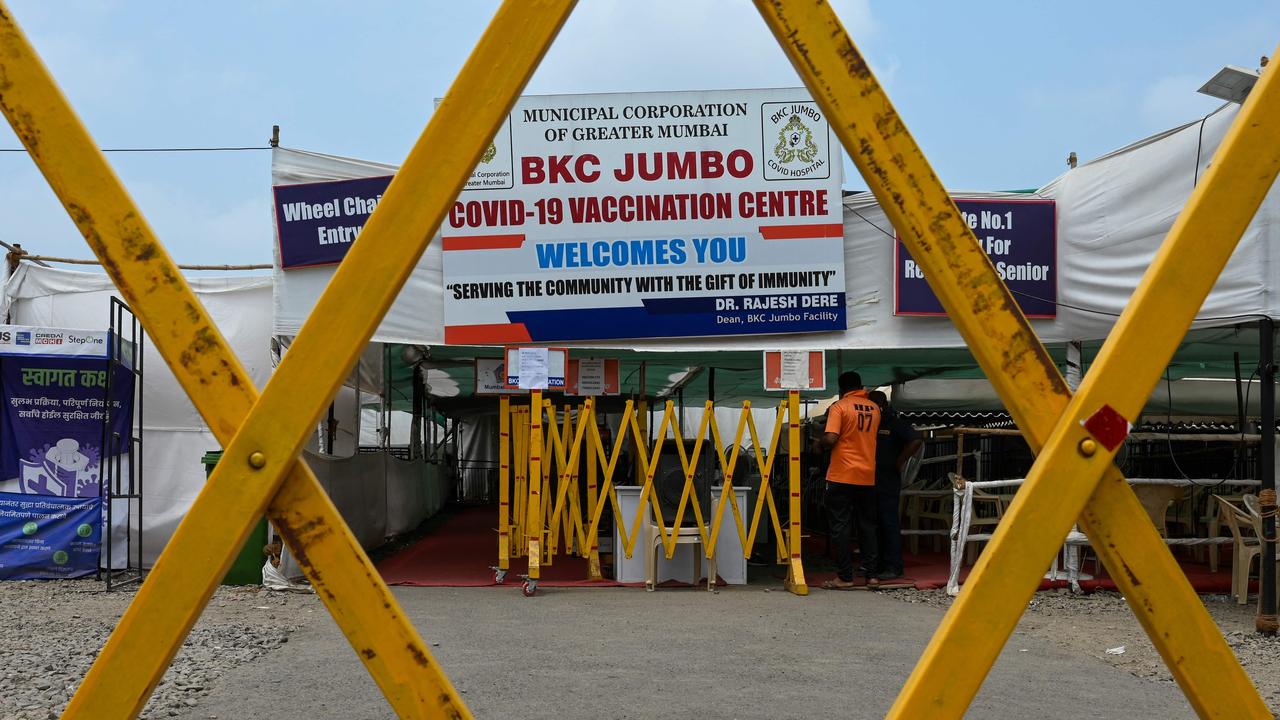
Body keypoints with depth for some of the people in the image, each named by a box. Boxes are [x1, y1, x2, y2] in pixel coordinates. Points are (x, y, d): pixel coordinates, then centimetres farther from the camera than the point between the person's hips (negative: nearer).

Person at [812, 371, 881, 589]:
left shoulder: (839, 407, -8)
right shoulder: (874, 409, 10)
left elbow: (830, 439, -18)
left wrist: (819, 444, 3)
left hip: (842, 475, -5)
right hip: (867, 476, 5)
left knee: (840, 526, 0)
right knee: (867, 525, 13)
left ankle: (844, 577, -1)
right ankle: (871, 573, 14)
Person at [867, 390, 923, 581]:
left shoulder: (896, 423, -5)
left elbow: (916, 441, -19)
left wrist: (899, 462, -14)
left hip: (888, 483, -7)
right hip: (870, 482, 7)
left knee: (889, 523, -6)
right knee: (875, 524, 11)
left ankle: (894, 567, -3)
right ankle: (878, 564, 18)